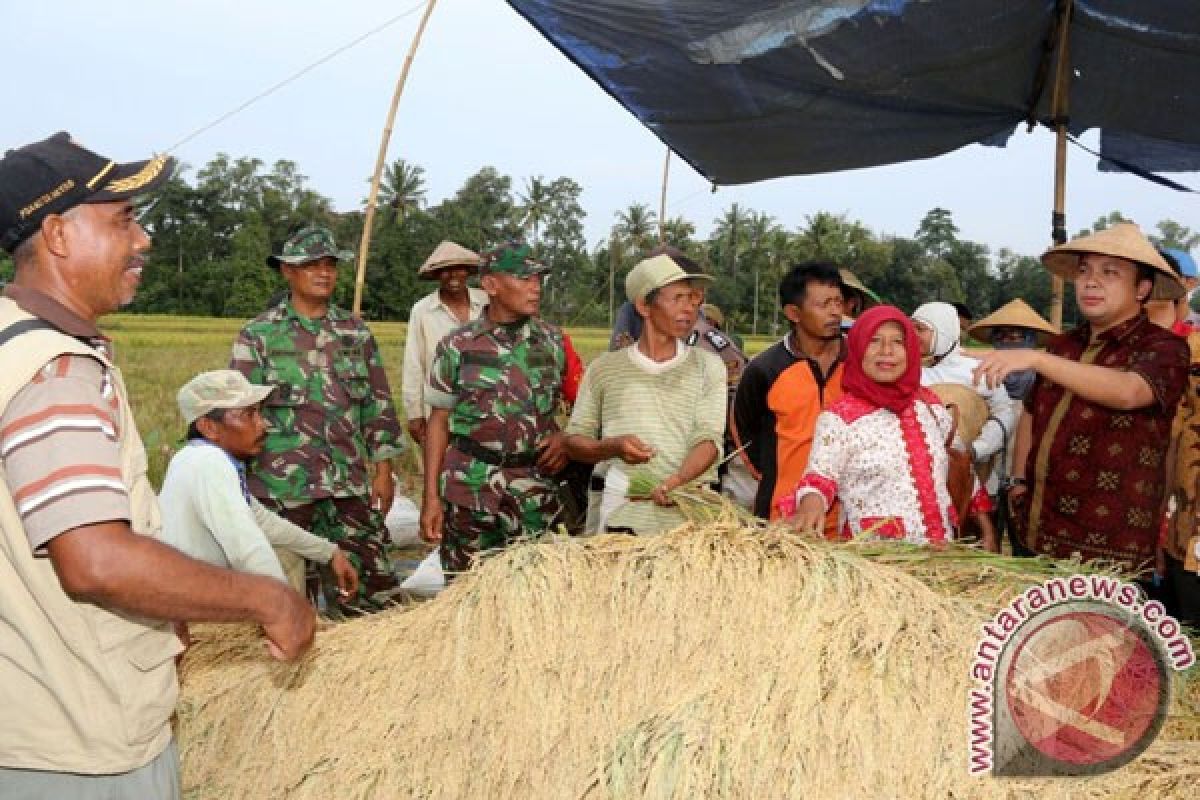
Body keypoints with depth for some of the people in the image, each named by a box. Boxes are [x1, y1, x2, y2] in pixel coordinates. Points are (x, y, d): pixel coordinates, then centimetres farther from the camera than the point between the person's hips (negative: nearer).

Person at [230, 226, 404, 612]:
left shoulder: (356, 332, 9)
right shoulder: (258, 335, -1)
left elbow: (378, 404, 11)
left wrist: (383, 469, 7)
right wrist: (241, 482, -4)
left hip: (350, 482, 3)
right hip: (283, 485, -3)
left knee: (371, 588, 5)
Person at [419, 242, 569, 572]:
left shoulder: (553, 341, 5)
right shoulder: (458, 345, 0)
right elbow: (439, 421, 3)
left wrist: (565, 436, -6)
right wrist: (431, 497, -1)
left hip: (536, 489, 1)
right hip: (470, 487, -1)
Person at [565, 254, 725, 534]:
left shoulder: (706, 366, 6)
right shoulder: (604, 367, 8)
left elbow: (709, 439, -5)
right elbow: (574, 441, 9)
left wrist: (673, 483, -24)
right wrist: (613, 447, -12)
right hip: (623, 515, 0)